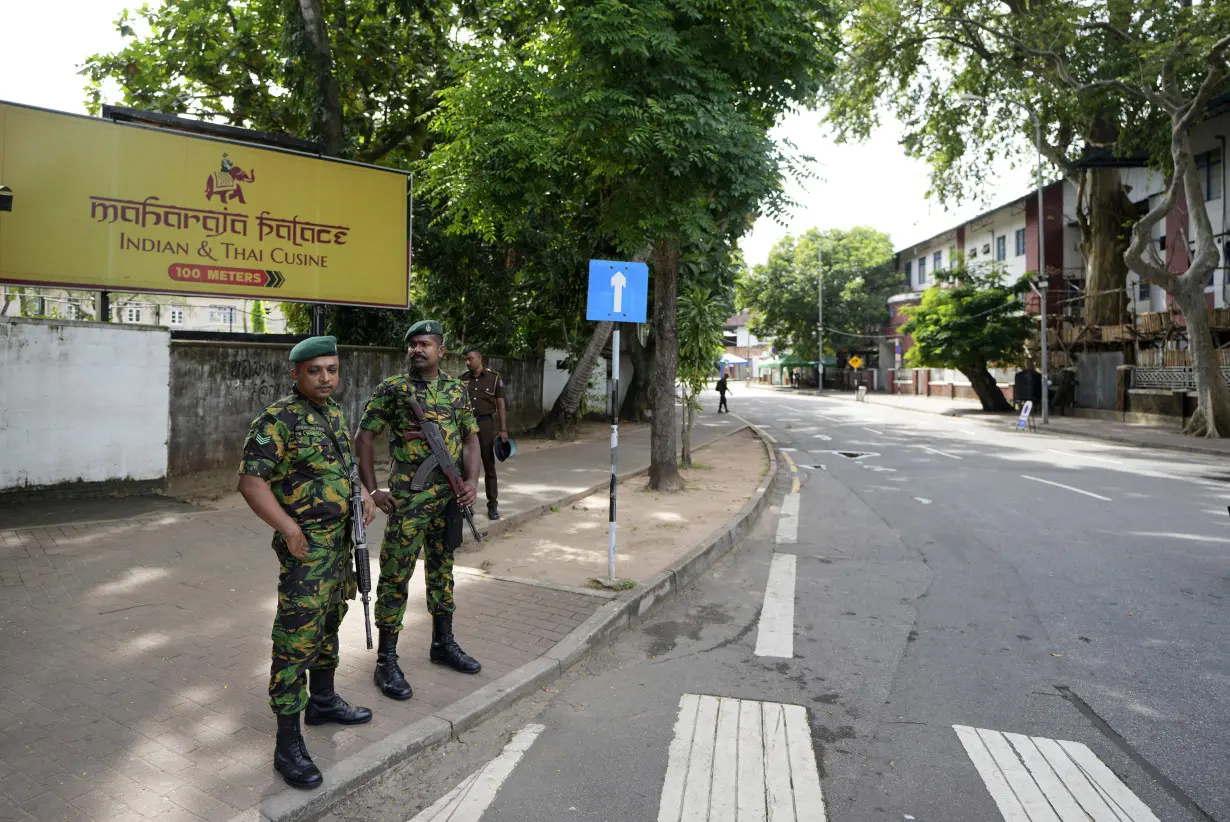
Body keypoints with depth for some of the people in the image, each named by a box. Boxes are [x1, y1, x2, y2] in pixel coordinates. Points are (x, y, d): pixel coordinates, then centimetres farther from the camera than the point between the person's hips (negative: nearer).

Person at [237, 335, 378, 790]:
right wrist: (288, 528, -26)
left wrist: (364, 495, 6)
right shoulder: (278, 420, -16)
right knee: (297, 638, -6)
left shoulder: (334, 412, 10)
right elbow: (250, 480, -20)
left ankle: (323, 700, 39)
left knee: (329, 621, 21)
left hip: (340, 540, 9)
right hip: (305, 547, -9)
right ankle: (288, 744, 1)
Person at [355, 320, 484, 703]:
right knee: (396, 575, 0)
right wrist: (372, 490, -9)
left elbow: (470, 437, 12)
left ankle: (443, 643, 32)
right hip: (408, 498, -4)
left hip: (450, 496, 5)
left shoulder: (457, 389, 8)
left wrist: (472, 481, -2)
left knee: (442, 568, 16)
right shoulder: (392, 389, -4)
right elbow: (365, 437, -3)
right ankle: (386, 661, 12)